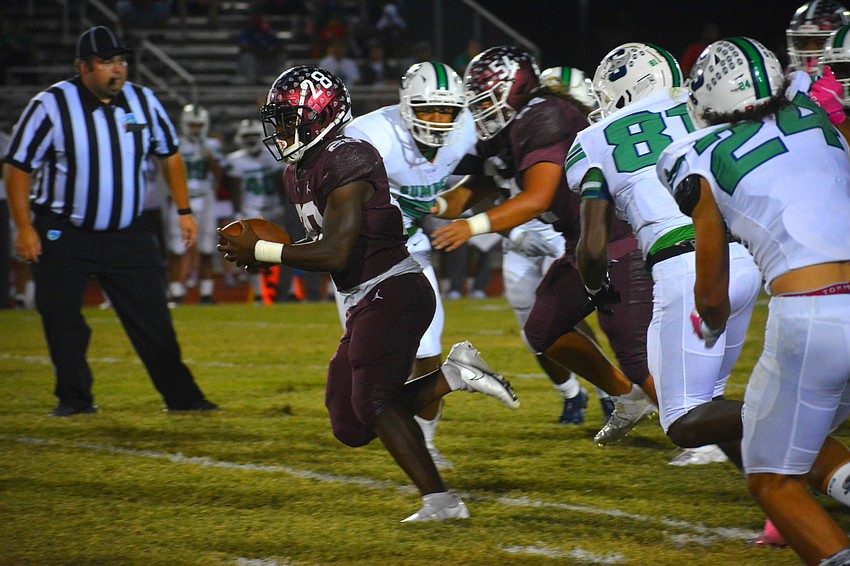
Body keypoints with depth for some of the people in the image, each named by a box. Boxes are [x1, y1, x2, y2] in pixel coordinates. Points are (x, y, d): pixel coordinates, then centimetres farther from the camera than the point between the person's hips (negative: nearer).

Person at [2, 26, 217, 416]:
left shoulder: (144, 102, 2)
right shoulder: (50, 106, -10)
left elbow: (170, 154, 17)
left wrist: (184, 211, 13)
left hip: (128, 234, 2)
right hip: (63, 235, -2)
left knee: (152, 318, 0)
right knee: (62, 321, 1)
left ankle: (180, 396, 5)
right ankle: (75, 398, 15)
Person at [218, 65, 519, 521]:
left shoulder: (346, 163, -18)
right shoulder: (299, 171, 13)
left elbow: (335, 254, -23)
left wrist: (260, 252, -16)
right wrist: (261, 252, 5)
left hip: (392, 292, -10)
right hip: (365, 303, 10)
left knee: (372, 402, -19)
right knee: (350, 426, 5)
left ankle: (440, 500, -19)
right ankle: (454, 375, 6)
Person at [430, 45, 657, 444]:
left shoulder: (542, 119, -19)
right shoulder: (505, 136, 11)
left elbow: (537, 199, -26)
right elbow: (469, 192, 13)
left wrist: (474, 226, -31)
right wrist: (439, 204, -8)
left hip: (621, 244, -11)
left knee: (634, 352, -11)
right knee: (543, 332, 18)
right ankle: (629, 398, 29)